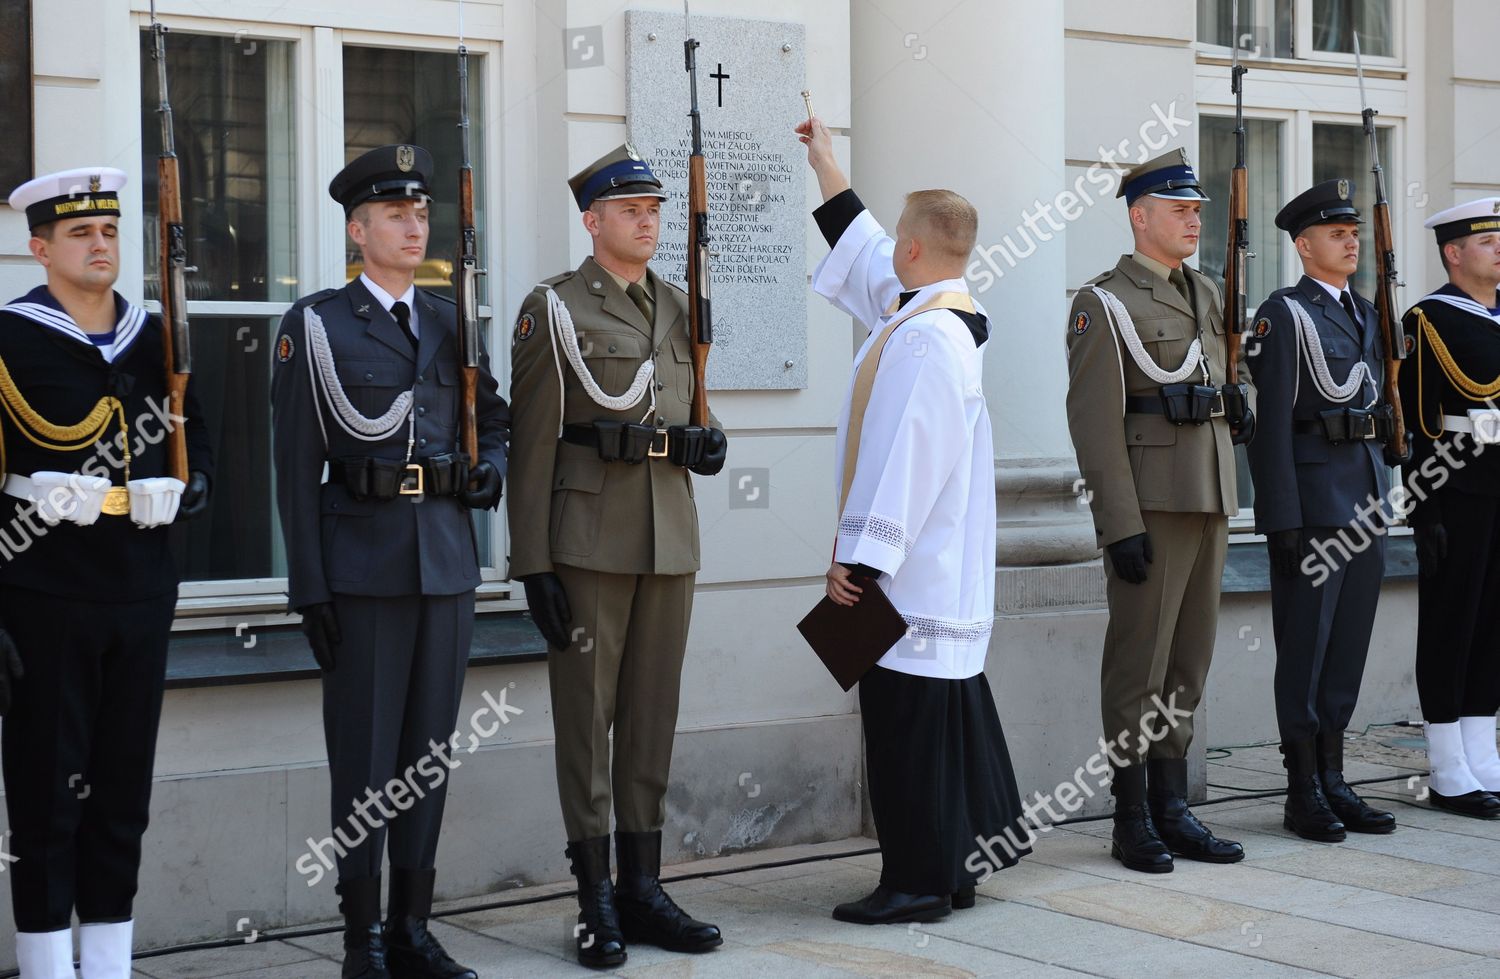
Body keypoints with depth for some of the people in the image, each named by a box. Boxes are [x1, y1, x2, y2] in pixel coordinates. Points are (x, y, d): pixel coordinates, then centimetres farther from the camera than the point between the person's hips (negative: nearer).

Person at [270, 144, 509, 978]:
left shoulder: (452, 322, 12)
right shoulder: (316, 324, -2)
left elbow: (496, 418, 24)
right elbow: (297, 464, -5)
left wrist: (490, 471, 0)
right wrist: (309, 588, -9)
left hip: (449, 560, 5)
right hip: (363, 561, -4)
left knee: (429, 751, 9)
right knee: (364, 756, -1)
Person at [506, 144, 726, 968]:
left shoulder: (678, 308, 13)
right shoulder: (553, 309, -4)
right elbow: (530, 443, -7)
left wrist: (708, 442, 0)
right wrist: (531, 562, -12)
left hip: (671, 538, 5)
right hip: (588, 540, -5)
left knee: (653, 714, 9)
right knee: (585, 714, 0)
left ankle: (643, 887, 16)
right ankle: (596, 898, 7)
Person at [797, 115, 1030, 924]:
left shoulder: (924, 340, -19)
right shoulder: (939, 312, 10)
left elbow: (906, 462, -24)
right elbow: (864, 256, 26)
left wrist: (860, 559, -22)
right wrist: (825, 168, 34)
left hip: (910, 577, -10)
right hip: (948, 575, 10)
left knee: (905, 716, -4)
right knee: (954, 705, 15)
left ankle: (917, 881, 3)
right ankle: (961, 864, 25)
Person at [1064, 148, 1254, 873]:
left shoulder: (1206, 295, 16)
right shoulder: (1103, 303, -7)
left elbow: (1231, 376, 30)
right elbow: (1094, 420, -13)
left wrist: (1243, 403, 4)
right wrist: (1121, 525, -18)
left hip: (1210, 500, 8)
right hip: (1150, 504, -8)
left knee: (1190, 659, 11)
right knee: (1139, 661, -3)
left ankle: (1173, 809, 19)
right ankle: (1133, 820, 5)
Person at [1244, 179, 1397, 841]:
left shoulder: (1364, 313, 17)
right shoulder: (1283, 314, -7)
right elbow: (1270, 422, -12)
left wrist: (1383, 498, 17)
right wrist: (1283, 521, -17)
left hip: (1365, 500, 8)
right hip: (1312, 499, -8)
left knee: (1349, 643, 10)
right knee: (1305, 646, -2)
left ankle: (1334, 784, 17)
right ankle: (1303, 793, 4)